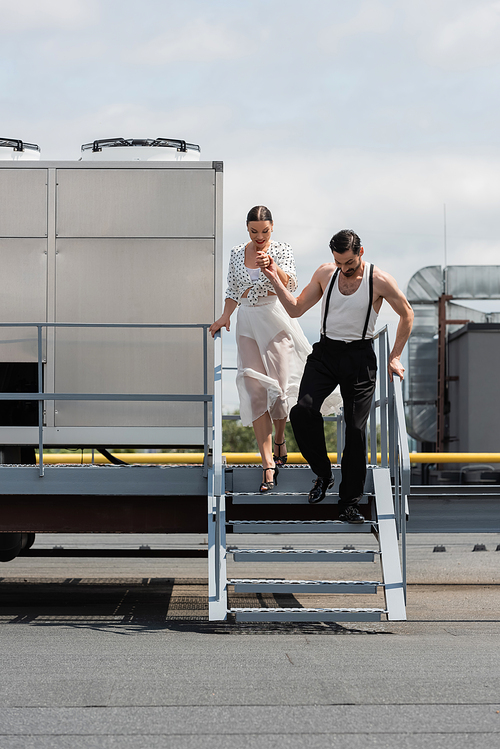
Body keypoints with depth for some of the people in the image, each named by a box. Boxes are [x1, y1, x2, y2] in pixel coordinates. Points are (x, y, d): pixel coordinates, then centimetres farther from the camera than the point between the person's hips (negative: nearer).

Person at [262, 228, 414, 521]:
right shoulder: (325, 273, 1)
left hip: (360, 357, -2)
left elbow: (407, 315, 5)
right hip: (326, 352, 2)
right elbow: (296, 309, 8)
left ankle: (350, 502, 7)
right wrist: (275, 280, -4)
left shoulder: (379, 281, -8)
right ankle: (323, 473, 2)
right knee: (302, 411, -20)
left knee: (356, 429, -4)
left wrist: (395, 357, 4)